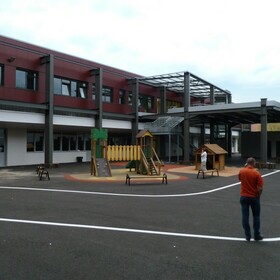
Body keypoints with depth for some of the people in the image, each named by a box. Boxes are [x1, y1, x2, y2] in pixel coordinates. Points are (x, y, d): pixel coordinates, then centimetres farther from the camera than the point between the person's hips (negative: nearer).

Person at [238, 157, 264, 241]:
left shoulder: (241, 171, -6)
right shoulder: (256, 173, -15)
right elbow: (260, 188, -15)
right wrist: (258, 196, 3)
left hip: (244, 197, 2)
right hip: (254, 197, -2)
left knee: (245, 216, 7)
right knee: (256, 216, 14)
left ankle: (247, 235, 11)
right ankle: (256, 235, 20)